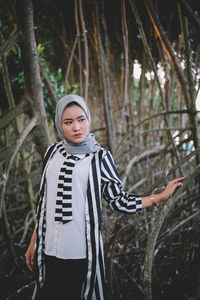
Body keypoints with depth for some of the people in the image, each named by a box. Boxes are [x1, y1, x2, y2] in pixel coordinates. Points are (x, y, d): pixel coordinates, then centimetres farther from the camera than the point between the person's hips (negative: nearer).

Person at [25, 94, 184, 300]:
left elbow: (118, 201, -1)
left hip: (82, 252, -3)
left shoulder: (99, 158, -2)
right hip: (50, 250, 3)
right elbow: (44, 200, 12)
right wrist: (34, 242, 14)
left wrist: (160, 197, -8)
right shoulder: (53, 152, 7)